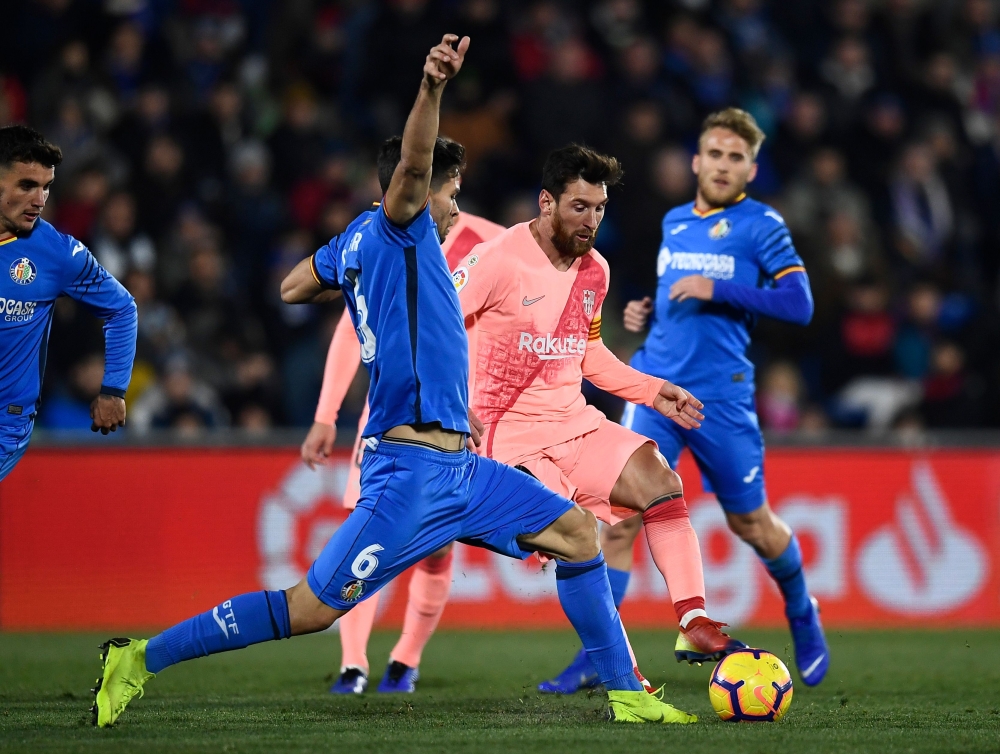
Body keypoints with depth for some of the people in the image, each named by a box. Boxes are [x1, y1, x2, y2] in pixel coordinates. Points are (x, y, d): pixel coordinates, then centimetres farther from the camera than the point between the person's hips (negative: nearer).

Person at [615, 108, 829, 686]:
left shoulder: (761, 225, -3)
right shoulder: (674, 222, 14)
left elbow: (799, 304, -13)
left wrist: (718, 291, -20)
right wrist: (647, 312, 9)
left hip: (720, 395, -4)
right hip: (655, 385, 4)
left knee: (750, 522, 9)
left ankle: (803, 616, 37)